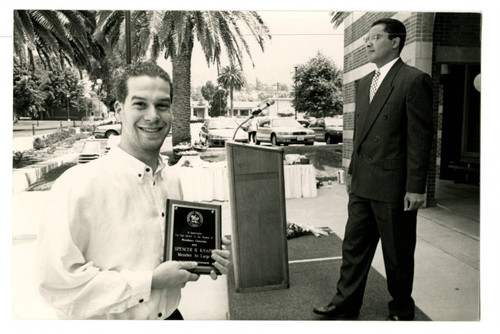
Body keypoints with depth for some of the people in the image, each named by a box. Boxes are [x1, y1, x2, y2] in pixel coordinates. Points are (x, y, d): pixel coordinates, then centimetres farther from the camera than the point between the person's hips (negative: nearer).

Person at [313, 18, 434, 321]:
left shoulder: (414, 80, -10)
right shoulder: (365, 83, 14)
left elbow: (421, 137, -13)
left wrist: (415, 187, -15)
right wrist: (352, 171, 16)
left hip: (393, 186, -7)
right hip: (362, 184, 7)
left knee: (398, 255, 10)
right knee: (354, 246, 14)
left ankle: (402, 311, 30)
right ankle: (346, 304, 29)